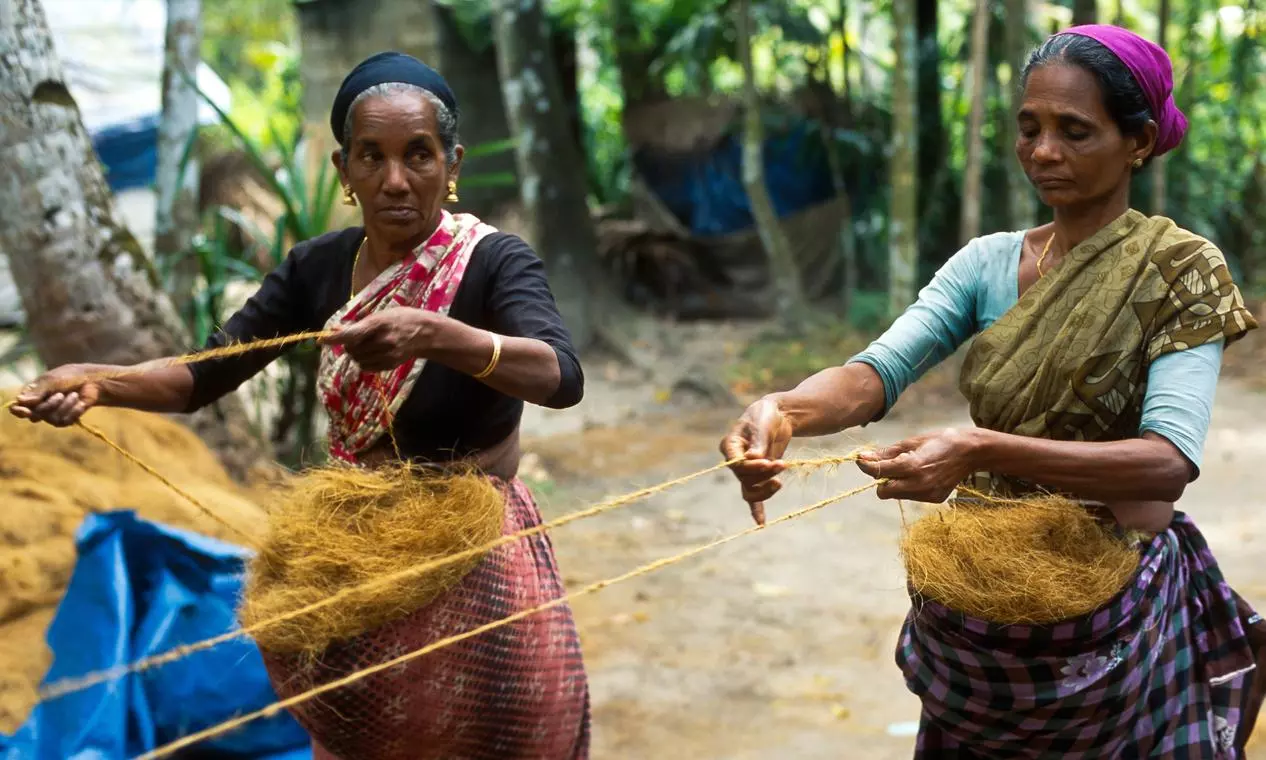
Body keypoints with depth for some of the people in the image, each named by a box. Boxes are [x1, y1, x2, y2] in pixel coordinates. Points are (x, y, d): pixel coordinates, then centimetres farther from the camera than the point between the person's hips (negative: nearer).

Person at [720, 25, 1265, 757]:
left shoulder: (1181, 270, -12)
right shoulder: (987, 262, 0)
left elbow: (1168, 462, -26)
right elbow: (879, 370, -15)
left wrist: (980, 451, -39)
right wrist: (785, 410, -37)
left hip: (1118, 608, -4)